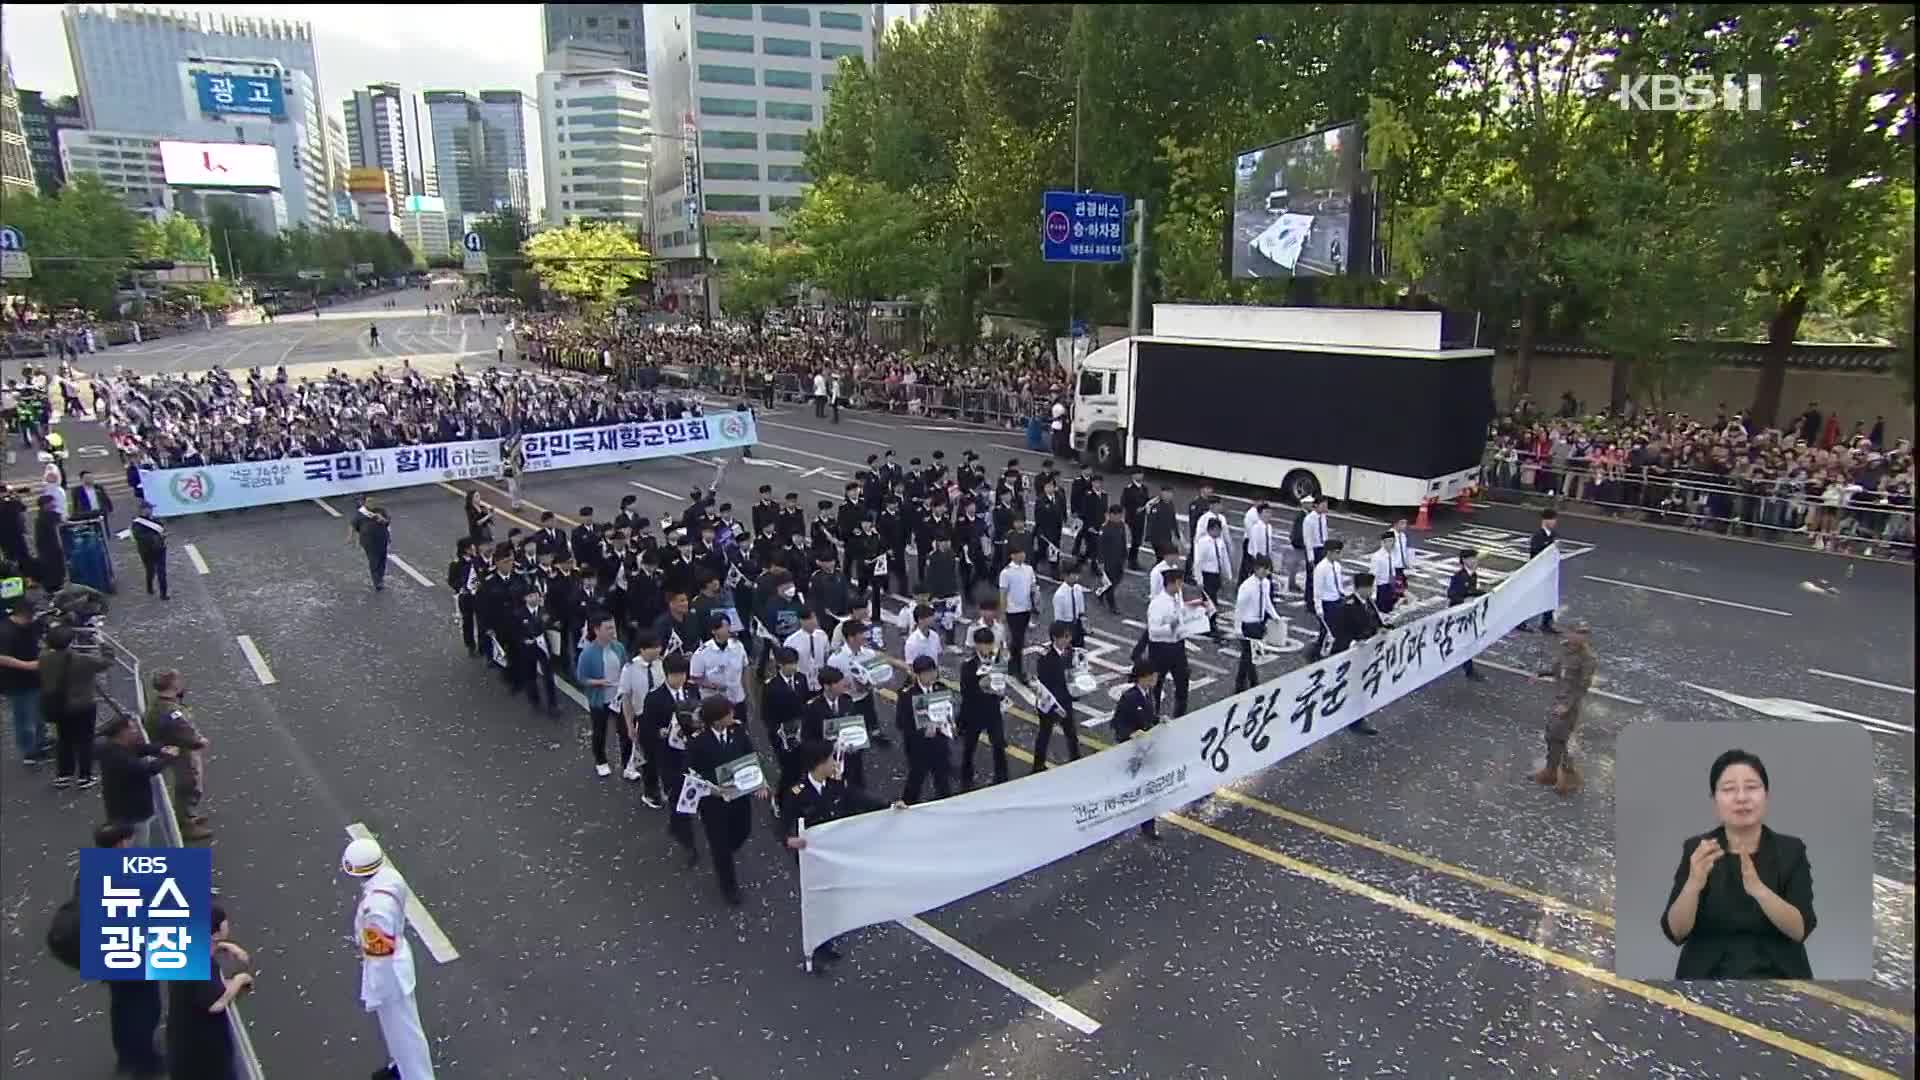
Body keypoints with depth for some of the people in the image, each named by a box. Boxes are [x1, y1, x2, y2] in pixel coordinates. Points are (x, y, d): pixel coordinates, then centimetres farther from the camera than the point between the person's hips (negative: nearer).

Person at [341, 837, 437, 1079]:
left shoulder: (376, 907, -38)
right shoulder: (390, 874, -14)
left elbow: (379, 955, -28)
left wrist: (372, 994, -14)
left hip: (387, 971, -9)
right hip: (396, 952, 9)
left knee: (402, 1029, 13)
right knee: (393, 1022, 31)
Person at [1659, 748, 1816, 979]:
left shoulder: (1791, 850, 2)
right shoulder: (1696, 849, -1)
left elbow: (1800, 930, -10)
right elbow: (1675, 933, -9)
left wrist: (1758, 888, -26)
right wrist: (1694, 883, -25)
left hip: (1777, 976, 1)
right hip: (1708, 976, -1)